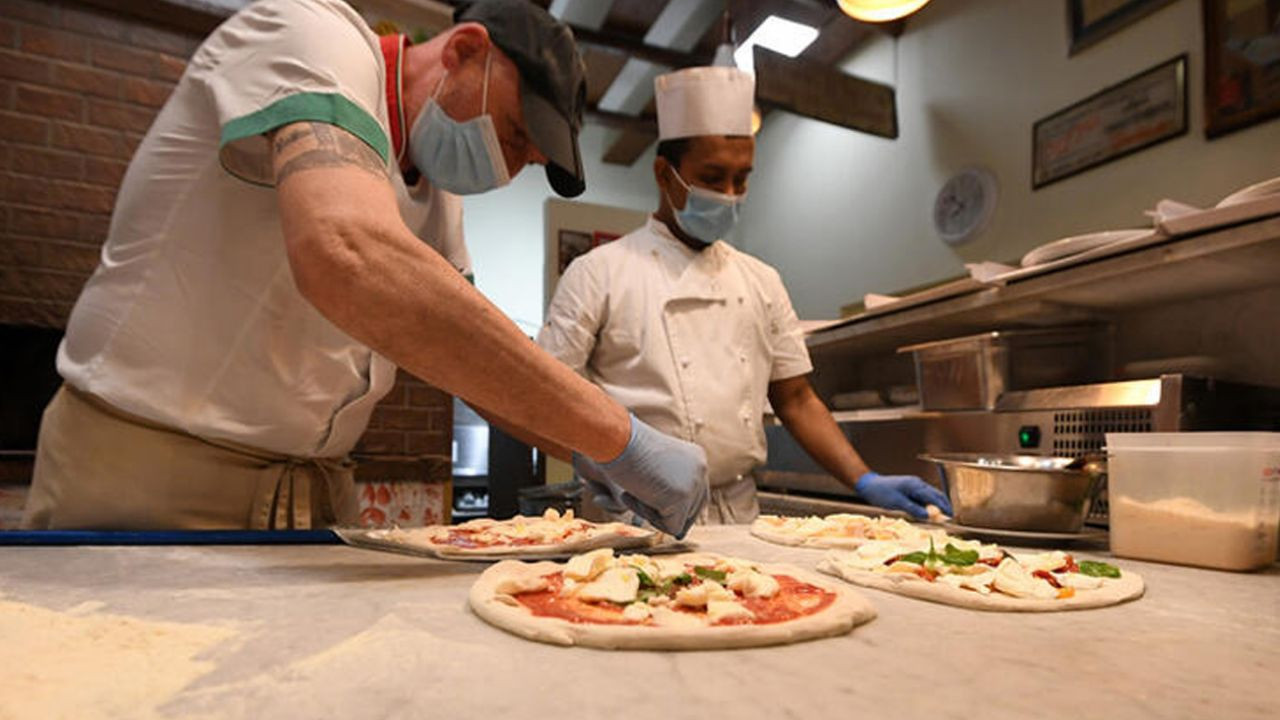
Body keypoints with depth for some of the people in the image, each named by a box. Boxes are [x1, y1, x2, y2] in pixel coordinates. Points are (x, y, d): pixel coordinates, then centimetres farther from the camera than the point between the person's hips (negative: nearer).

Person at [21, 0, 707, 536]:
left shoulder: (434, 182, 9)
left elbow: (477, 355, 13)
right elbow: (352, 260, -36)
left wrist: (588, 446, -2)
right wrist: (612, 433, -34)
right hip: (152, 483, -6)